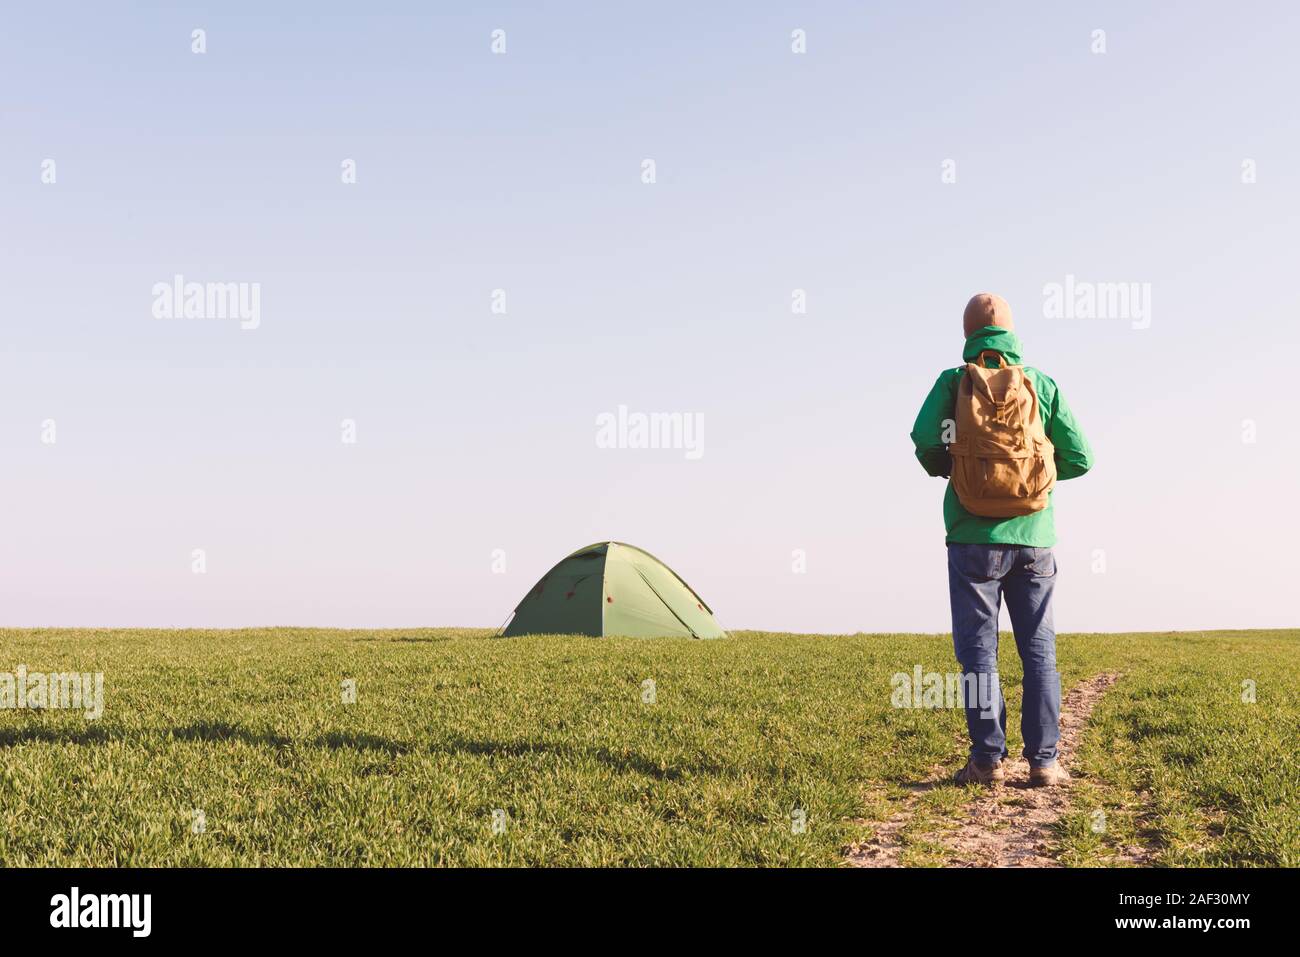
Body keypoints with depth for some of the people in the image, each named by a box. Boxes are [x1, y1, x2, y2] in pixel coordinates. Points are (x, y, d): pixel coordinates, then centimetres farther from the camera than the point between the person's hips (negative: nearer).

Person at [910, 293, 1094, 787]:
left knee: (978, 649, 4)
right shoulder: (1042, 384, 5)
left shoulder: (953, 381, 0)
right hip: (1033, 537, 2)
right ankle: (1043, 760, 6)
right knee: (1039, 649, 8)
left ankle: (987, 760, 1)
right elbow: (1079, 458, 3)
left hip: (974, 538, -2)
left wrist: (944, 469, 6)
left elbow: (925, 439, -15)